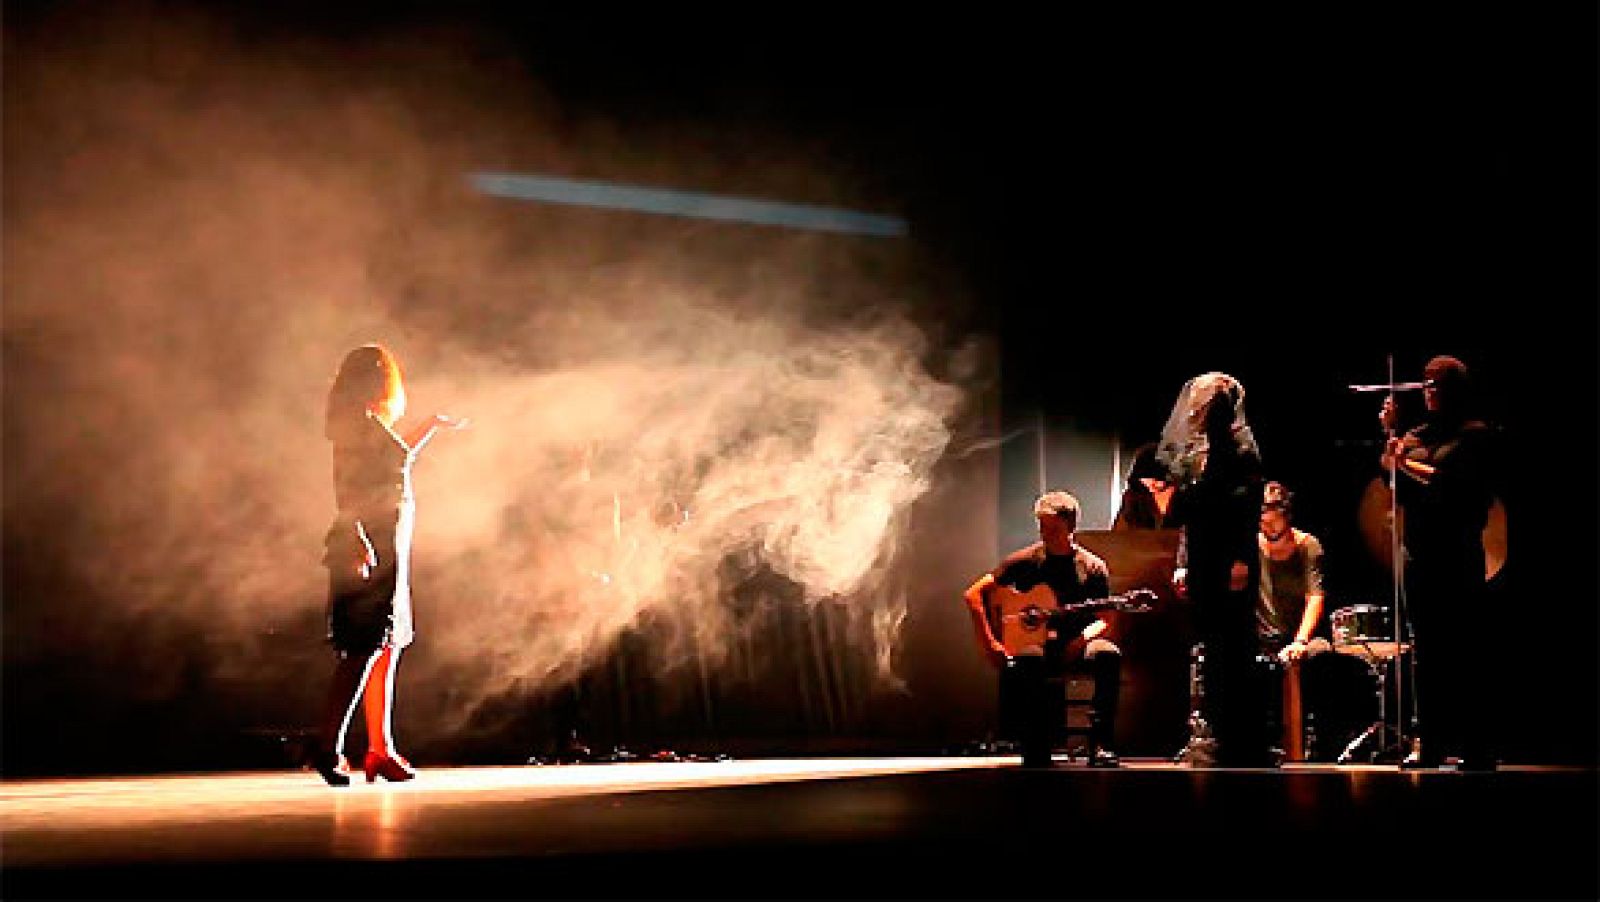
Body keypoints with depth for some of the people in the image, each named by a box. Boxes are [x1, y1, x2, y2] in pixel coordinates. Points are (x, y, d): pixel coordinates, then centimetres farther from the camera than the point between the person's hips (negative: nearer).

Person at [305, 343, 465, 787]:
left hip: (387, 545, 10)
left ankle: (381, 750, 13)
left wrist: (432, 425, 42)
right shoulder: (361, 423, -10)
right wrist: (358, 541, -28)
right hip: (374, 542, -10)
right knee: (367, 646, -13)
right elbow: (345, 491, -18)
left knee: (386, 648, 10)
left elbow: (397, 460, 36)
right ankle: (328, 746, -14)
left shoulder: (372, 426, 17)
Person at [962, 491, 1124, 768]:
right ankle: (1035, 752, -23)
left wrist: (1084, 637, -19)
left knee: (1109, 654, -33)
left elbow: (1103, 620, 5)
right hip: (1027, 644, -1)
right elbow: (973, 593, 2)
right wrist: (988, 641, -10)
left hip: (1074, 648, 1)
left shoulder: (1092, 567, 6)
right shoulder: (1025, 561, 4)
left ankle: (1101, 745, -28)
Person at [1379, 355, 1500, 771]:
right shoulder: (1421, 434, 16)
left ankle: (1476, 749, -3)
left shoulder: (1475, 435, -1)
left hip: (1457, 560, -6)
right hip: (1419, 558, 6)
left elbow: (1455, 484, -13)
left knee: (1461, 653, -6)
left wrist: (1410, 465, -8)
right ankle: (1431, 744, 13)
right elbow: (1393, 476, 6)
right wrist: (1390, 433, -1)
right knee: (1427, 652, 8)